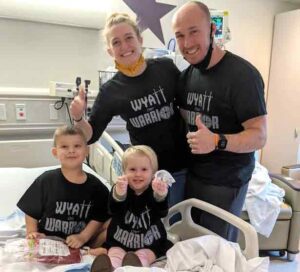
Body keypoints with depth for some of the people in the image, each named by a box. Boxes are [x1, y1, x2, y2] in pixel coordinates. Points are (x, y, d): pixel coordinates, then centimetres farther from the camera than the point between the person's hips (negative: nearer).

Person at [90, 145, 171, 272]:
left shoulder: (154, 191, -9)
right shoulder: (119, 190, -9)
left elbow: (162, 213, -26)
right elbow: (114, 211, -29)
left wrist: (161, 195, -51)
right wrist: (119, 194, -54)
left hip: (149, 242, 0)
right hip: (120, 240, 0)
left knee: (143, 256, -27)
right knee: (115, 254, -26)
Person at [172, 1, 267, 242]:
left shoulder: (242, 75, -20)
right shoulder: (186, 75, 4)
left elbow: (259, 136, -21)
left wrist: (217, 141, -38)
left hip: (226, 182, -6)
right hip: (192, 174, 6)